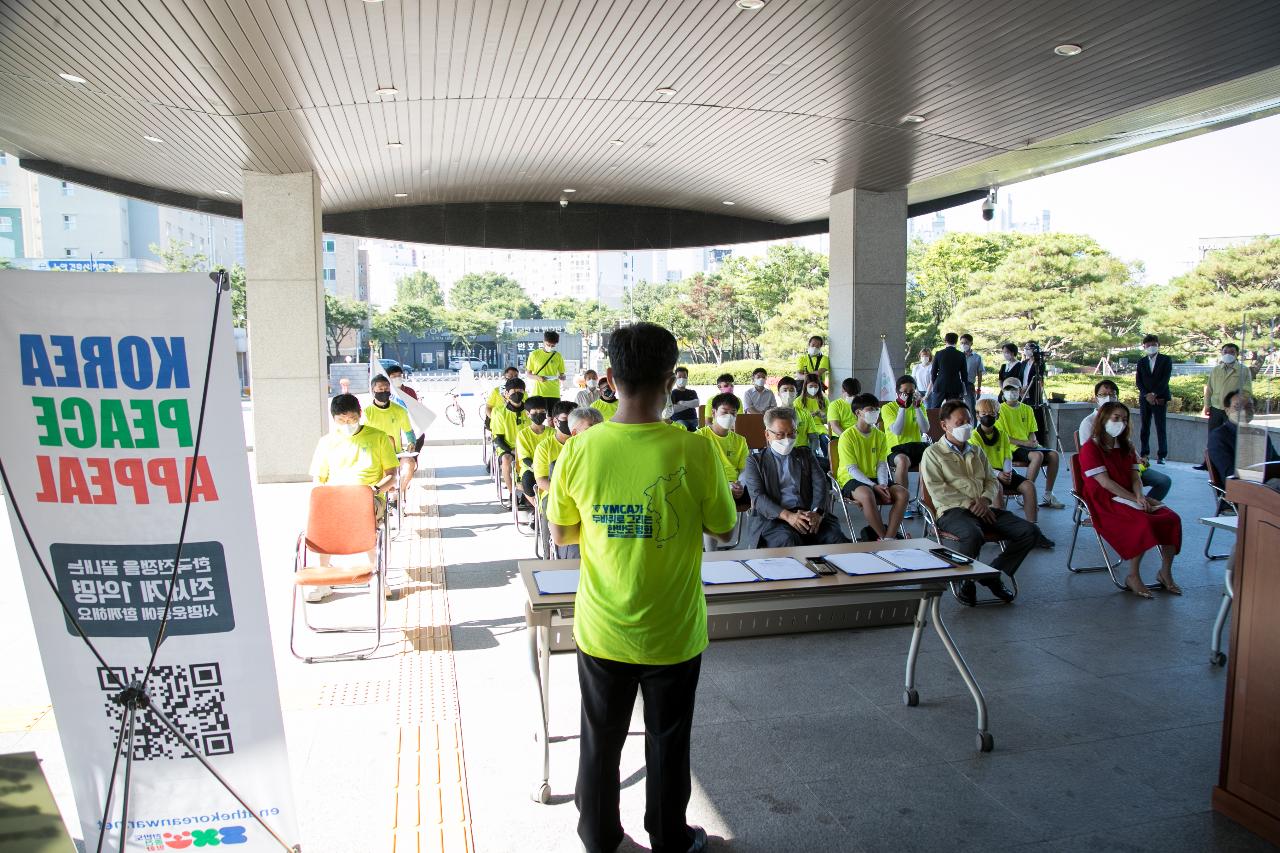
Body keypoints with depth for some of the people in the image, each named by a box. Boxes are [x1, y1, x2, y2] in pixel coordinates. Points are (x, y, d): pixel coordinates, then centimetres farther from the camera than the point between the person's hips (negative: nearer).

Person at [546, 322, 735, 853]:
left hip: (602, 632, 2)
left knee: (601, 740, 22)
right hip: (672, 634, -1)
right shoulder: (694, 452, -20)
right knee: (668, 744, 20)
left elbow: (560, 535, -2)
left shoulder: (580, 449, -15)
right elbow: (724, 531, -6)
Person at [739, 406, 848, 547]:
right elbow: (757, 496, -2)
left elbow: (820, 484, 8)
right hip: (773, 517, -3)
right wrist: (787, 516, -19)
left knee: (835, 537, -27)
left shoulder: (805, 454, 22)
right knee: (788, 540, -36)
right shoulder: (755, 460, 12)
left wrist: (816, 512, -15)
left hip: (808, 513, 3)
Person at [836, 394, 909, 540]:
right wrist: (874, 486, -22)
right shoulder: (847, 436, -8)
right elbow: (852, 469, -13)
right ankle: (884, 537, -23)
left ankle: (889, 538, -22)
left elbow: (882, 464, 5)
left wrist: (883, 485, -15)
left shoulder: (880, 435, 10)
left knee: (903, 494, -20)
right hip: (851, 479, -6)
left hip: (874, 478, 6)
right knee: (867, 495, -39)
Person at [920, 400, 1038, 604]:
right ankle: (965, 582, -13)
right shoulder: (933, 453, 5)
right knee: (972, 535, -40)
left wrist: (985, 498, -3)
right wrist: (970, 504, -14)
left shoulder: (976, 452, 25)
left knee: (1030, 532, -11)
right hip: (952, 510, -6)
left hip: (983, 508, 7)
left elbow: (992, 480, 21)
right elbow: (937, 490, -7)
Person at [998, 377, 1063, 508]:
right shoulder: (1001, 409, -1)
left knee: (1053, 454, -19)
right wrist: (1024, 442, -14)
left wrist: (1033, 441, -8)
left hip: (1028, 446, 6)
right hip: (1012, 448, -6)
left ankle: (1048, 495, -11)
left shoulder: (1027, 409, 16)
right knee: (1038, 455, -33)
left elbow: (1032, 432, 16)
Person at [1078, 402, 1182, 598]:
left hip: (1130, 498, 8)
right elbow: (1105, 482, -15)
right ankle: (1133, 577, -19)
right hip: (1105, 503, -7)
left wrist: (1140, 496, -12)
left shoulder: (1126, 447, 19)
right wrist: (1134, 499, -19)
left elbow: (1135, 477, 9)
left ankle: (1165, 573, -1)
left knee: (1172, 518, -15)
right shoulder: (1090, 448, -7)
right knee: (1144, 523, -33)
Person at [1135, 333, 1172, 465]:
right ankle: (1144, 453, 7)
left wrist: (1154, 394, -14)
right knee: (1144, 428, 4)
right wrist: (1147, 395, -9)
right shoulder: (1141, 362, 13)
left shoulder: (1166, 360, 4)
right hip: (1144, 399, 3)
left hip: (1160, 398, -3)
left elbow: (1165, 379, -6)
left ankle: (1161, 456, -5)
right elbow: (1139, 381, 6)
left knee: (1160, 428, -5)